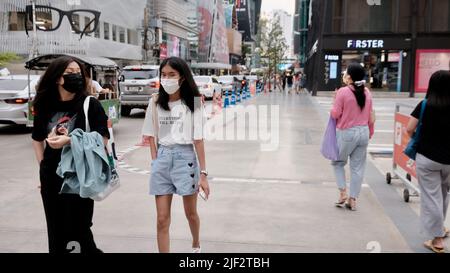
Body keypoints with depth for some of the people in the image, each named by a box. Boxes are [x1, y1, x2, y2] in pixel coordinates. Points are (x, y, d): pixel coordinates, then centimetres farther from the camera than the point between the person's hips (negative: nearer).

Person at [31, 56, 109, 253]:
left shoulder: (90, 105, -7)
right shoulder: (45, 107, 5)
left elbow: (102, 140, -12)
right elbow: (37, 139, 19)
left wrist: (69, 141, -21)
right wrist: (43, 166, 9)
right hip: (51, 178, 4)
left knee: (78, 230, 2)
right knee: (56, 233, 14)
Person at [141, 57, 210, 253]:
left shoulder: (193, 102, -6)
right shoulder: (155, 103, 2)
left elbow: (198, 139, -8)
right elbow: (151, 136, 8)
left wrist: (203, 173, -10)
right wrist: (155, 161, -2)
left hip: (185, 157, -2)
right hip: (162, 159, 2)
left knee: (191, 213, 17)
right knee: (162, 219, 2)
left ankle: (196, 245, 46)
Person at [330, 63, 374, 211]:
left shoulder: (343, 92, -14)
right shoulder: (367, 93, 4)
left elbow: (335, 114, -11)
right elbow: (370, 115, 10)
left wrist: (335, 101, 7)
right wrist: (370, 133, 20)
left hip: (346, 132, -5)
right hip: (363, 132, 5)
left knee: (338, 162, 16)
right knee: (358, 167, 9)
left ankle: (343, 192, 7)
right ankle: (353, 199, 15)